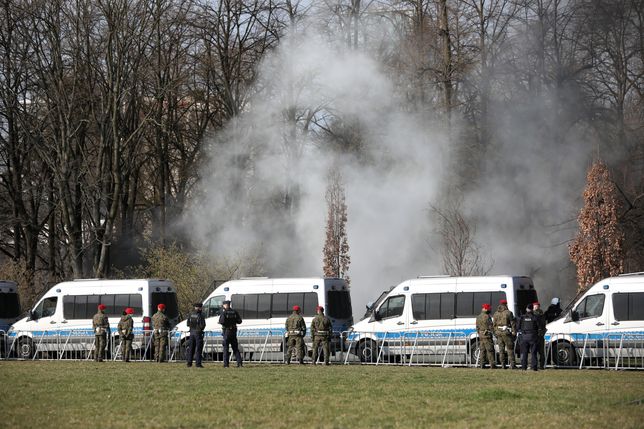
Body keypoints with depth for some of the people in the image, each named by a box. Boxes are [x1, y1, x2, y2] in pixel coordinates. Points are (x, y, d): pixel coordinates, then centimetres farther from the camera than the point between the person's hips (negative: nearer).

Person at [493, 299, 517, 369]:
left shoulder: (496, 314, 9)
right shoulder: (508, 313, -6)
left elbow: (494, 324, 12)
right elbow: (513, 324, -7)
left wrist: (495, 333, 18)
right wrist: (514, 332, -2)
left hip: (498, 332, 4)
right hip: (506, 333, -4)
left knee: (501, 349, 7)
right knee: (510, 349, -1)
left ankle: (503, 365, 6)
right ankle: (512, 365, -5)